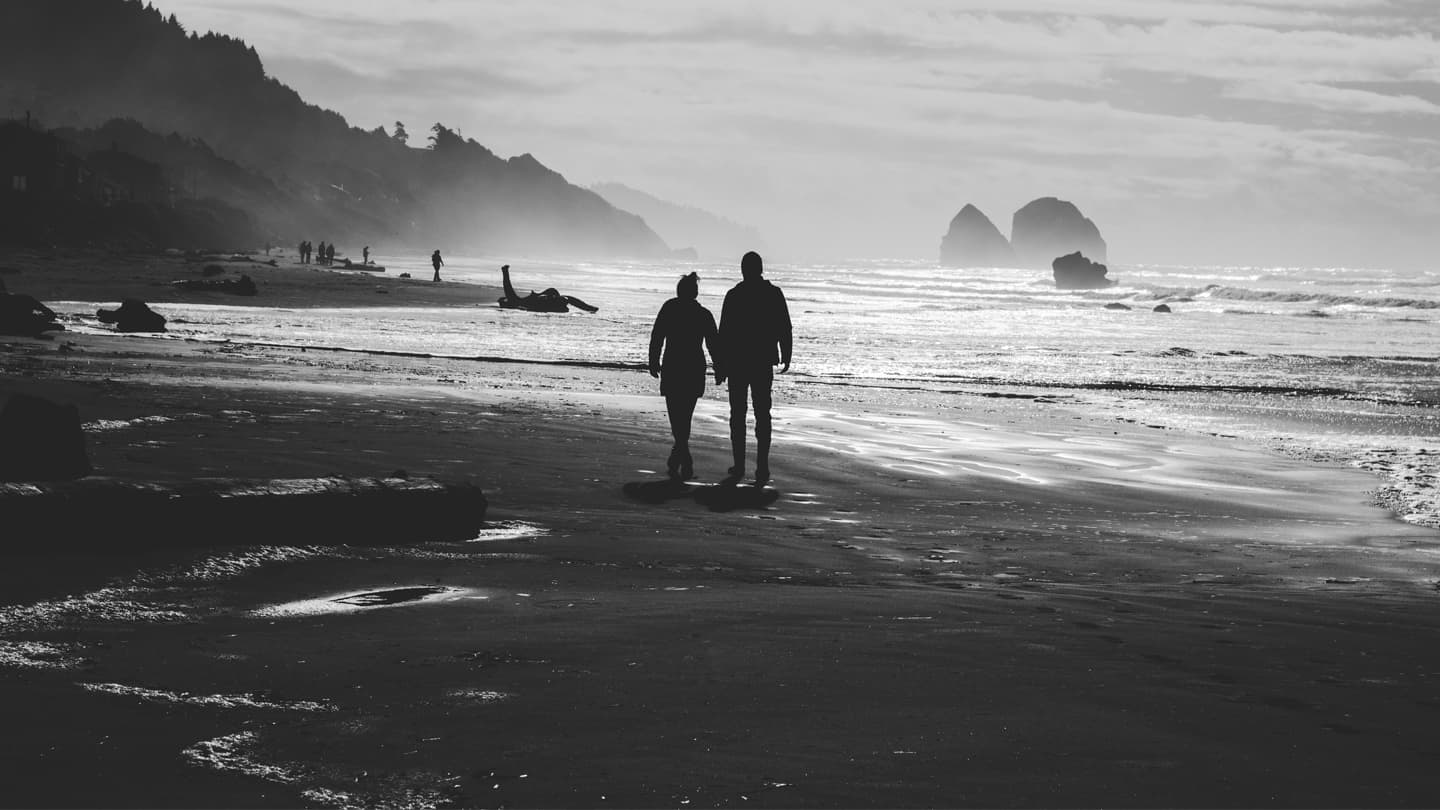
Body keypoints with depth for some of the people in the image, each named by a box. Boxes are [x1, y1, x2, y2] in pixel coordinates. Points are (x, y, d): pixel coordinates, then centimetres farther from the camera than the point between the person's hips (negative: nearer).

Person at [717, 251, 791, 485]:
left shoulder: (734, 295, -8)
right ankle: (762, 467, -3)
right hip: (764, 363, 2)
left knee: (738, 415, 8)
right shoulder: (774, 294, -2)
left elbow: (724, 332, -8)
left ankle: (739, 467, 5)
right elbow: (784, 328, 1)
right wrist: (786, 357, 13)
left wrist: (721, 367, -3)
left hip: (737, 363, -1)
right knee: (763, 415, 6)